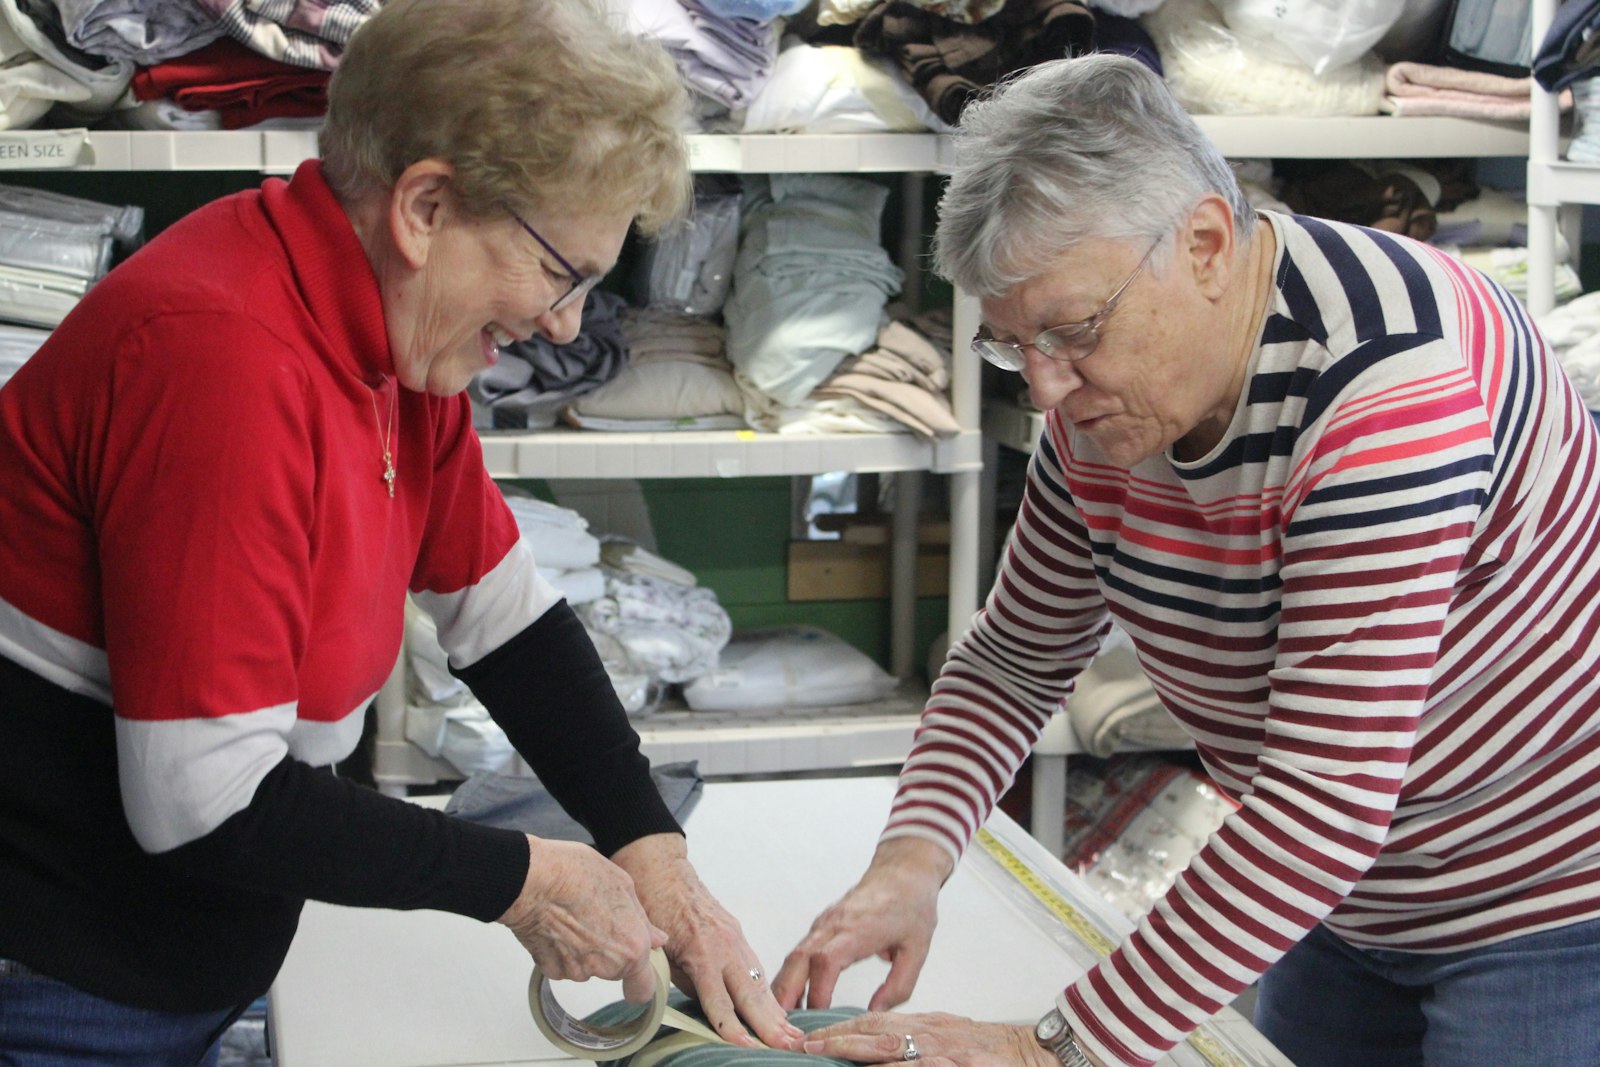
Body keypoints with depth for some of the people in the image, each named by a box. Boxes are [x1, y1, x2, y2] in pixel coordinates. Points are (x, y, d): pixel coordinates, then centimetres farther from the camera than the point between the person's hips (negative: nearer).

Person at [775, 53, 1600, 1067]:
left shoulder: (1390, 375, -31)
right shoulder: (1104, 398, -7)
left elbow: (1327, 796, -35)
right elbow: (1015, 660, 4)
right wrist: (911, 860, -15)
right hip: (1345, 901, 7)